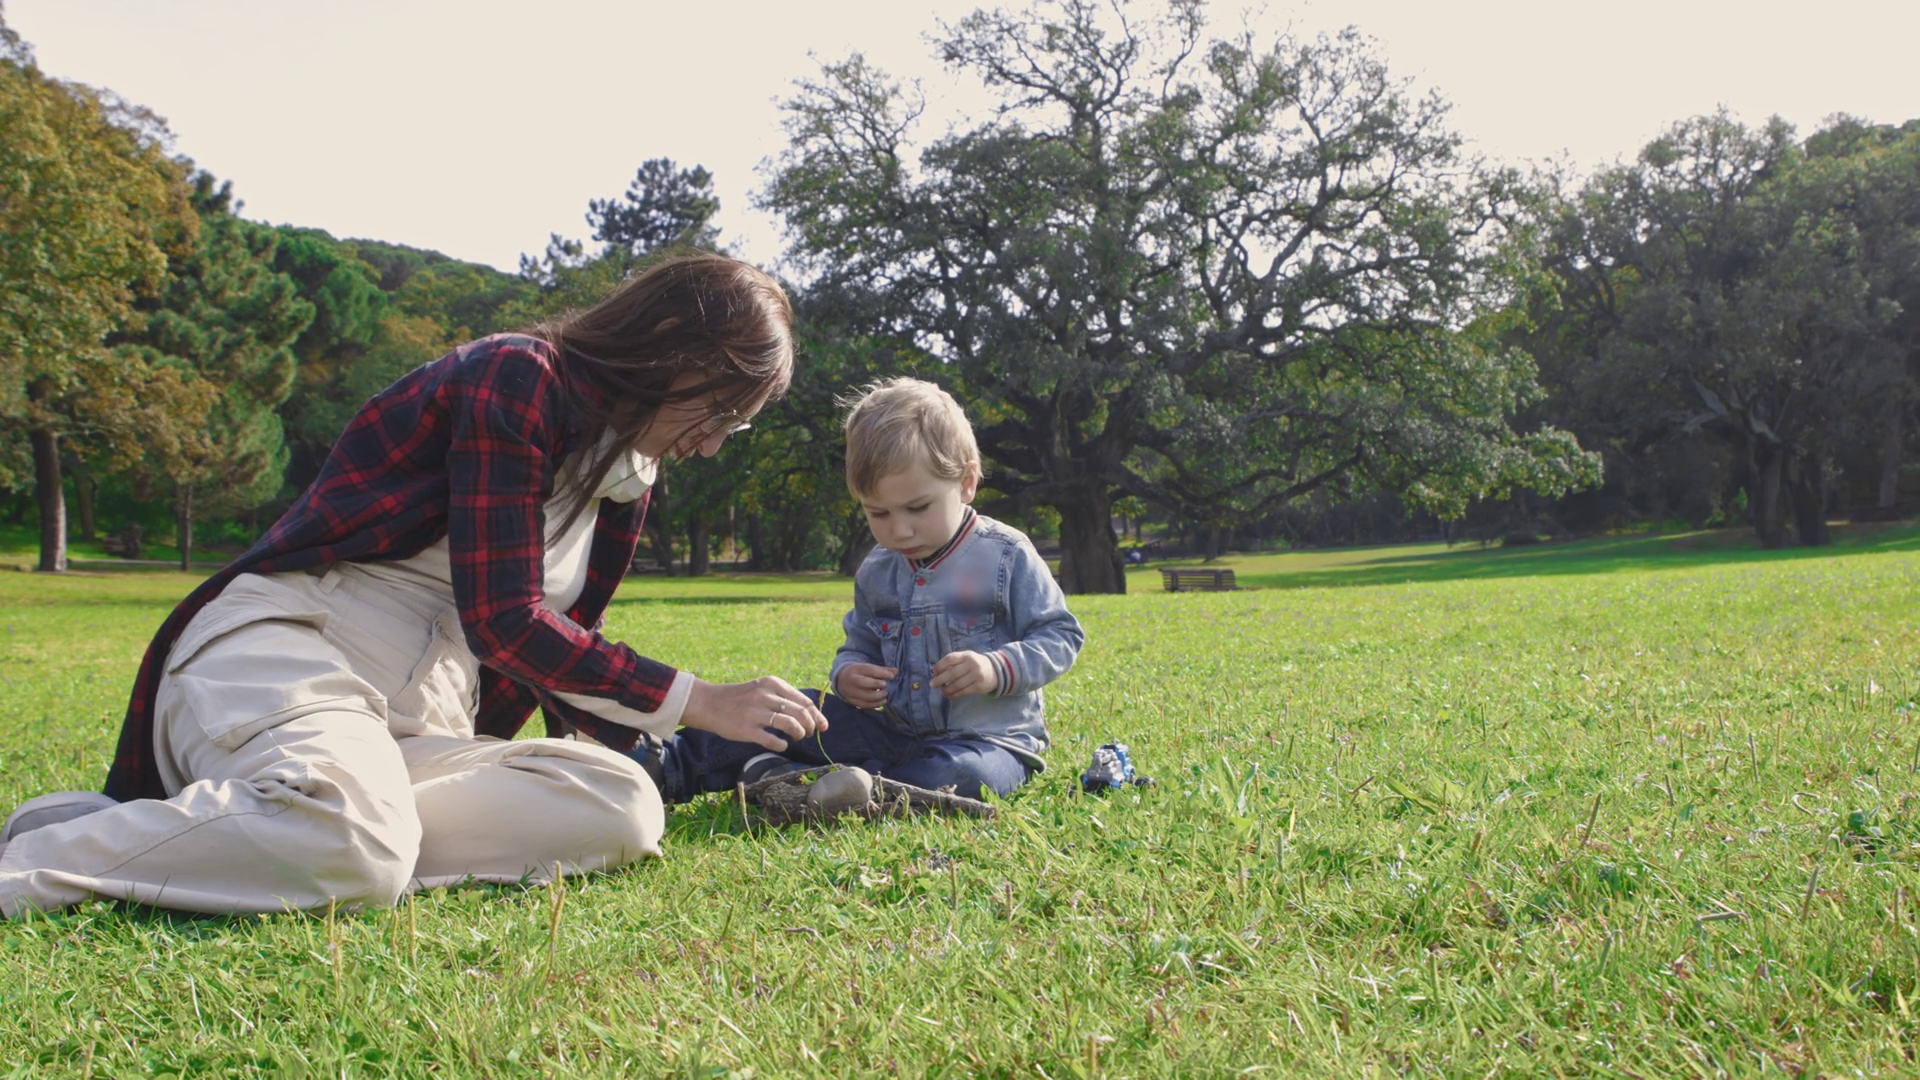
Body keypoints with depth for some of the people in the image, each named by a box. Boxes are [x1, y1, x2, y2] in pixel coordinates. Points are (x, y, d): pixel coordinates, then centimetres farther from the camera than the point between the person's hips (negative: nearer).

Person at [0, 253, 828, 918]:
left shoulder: (628, 479, 18)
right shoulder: (515, 378, -8)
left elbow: (560, 649, 23)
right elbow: (501, 620, -15)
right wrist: (698, 702, -11)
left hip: (420, 727, 9)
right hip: (280, 656, -9)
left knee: (623, 811, -19)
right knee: (349, 851, -40)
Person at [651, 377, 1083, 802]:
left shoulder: (1007, 556, -9)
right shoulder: (876, 571, 7)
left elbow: (1060, 636, -7)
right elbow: (858, 646, 18)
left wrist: (998, 668, -25)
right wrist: (847, 675, -7)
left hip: (990, 740, -5)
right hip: (896, 733, 6)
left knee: (956, 775, -38)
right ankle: (673, 765, -5)